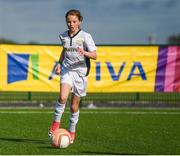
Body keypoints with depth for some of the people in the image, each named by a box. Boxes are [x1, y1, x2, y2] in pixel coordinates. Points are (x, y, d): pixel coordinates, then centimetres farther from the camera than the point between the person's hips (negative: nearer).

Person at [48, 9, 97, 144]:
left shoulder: (85, 36, -8)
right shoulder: (64, 36, 5)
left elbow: (94, 55, -12)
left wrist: (84, 53, -31)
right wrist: (59, 63, 13)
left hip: (80, 71, -2)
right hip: (67, 70, 2)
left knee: (74, 106, 5)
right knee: (63, 97, -24)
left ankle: (72, 131, 24)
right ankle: (56, 122, -4)